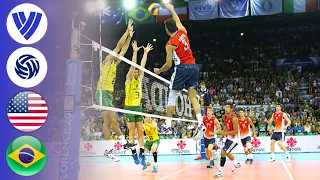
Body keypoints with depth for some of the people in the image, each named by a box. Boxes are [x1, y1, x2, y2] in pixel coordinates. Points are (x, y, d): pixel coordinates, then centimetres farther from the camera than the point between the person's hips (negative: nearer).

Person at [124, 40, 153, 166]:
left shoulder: (139, 79, 11)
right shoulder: (129, 79, -4)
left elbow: (142, 65, 9)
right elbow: (132, 66, -15)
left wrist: (146, 53, 9)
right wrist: (135, 52, -21)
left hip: (138, 107, 6)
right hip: (129, 107, -6)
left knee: (140, 132, 3)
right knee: (132, 132, -1)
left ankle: (142, 154, 4)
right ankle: (134, 154, 6)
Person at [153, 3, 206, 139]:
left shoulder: (170, 44, -8)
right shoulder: (183, 32, 7)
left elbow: (168, 64, -4)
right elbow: (177, 21, 31)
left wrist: (159, 71, 14)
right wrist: (172, 10, 45)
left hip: (182, 68, -6)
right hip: (193, 67, 6)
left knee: (172, 96, 4)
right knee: (193, 97, 3)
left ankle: (168, 125, 3)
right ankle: (200, 124, -11)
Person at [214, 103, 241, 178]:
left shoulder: (234, 118, -24)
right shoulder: (225, 117, 0)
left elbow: (236, 131, -25)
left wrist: (225, 133, -27)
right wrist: (222, 134, 8)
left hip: (234, 139, -9)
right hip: (229, 137, 9)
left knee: (223, 152, -15)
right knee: (227, 153, 22)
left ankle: (220, 172, -6)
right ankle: (236, 164, 49)